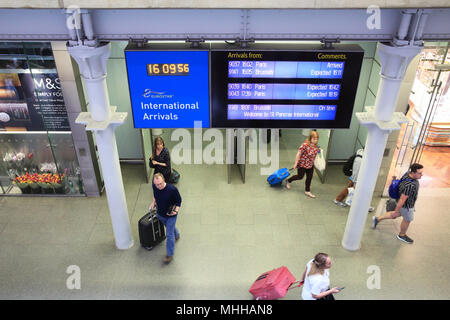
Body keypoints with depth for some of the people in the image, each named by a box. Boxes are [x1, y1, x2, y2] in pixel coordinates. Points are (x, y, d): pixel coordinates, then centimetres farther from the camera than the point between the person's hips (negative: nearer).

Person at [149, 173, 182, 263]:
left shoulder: (172, 189, -32)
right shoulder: (154, 186, -18)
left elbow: (178, 200, -17)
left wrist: (176, 210, -30)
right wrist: (153, 202, 0)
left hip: (171, 215, -5)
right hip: (160, 214, 5)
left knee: (169, 234, 1)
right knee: (170, 228, 29)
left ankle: (170, 254, 18)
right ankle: (176, 235, 61)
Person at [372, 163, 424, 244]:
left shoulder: (409, 172, -16)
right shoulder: (410, 185, -42)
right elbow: (402, 200, -32)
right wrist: (396, 211, -21)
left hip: (407, 201, 8)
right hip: (406, 206, -8)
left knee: (397, 215, 30)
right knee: (407, 220, 21)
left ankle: (377, 219, 40)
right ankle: (402, 235, 48)